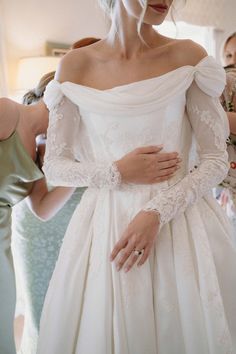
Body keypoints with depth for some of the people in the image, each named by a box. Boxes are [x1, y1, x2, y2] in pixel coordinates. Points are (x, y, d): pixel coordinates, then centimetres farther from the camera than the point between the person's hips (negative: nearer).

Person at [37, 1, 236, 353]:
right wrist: (117, 172, -11)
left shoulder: (188, 56, -2)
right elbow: (54, 165, 5)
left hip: (181, 220, 0)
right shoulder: (75, 66, 1)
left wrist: (157, 213, -15)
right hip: (105, 225, 1)